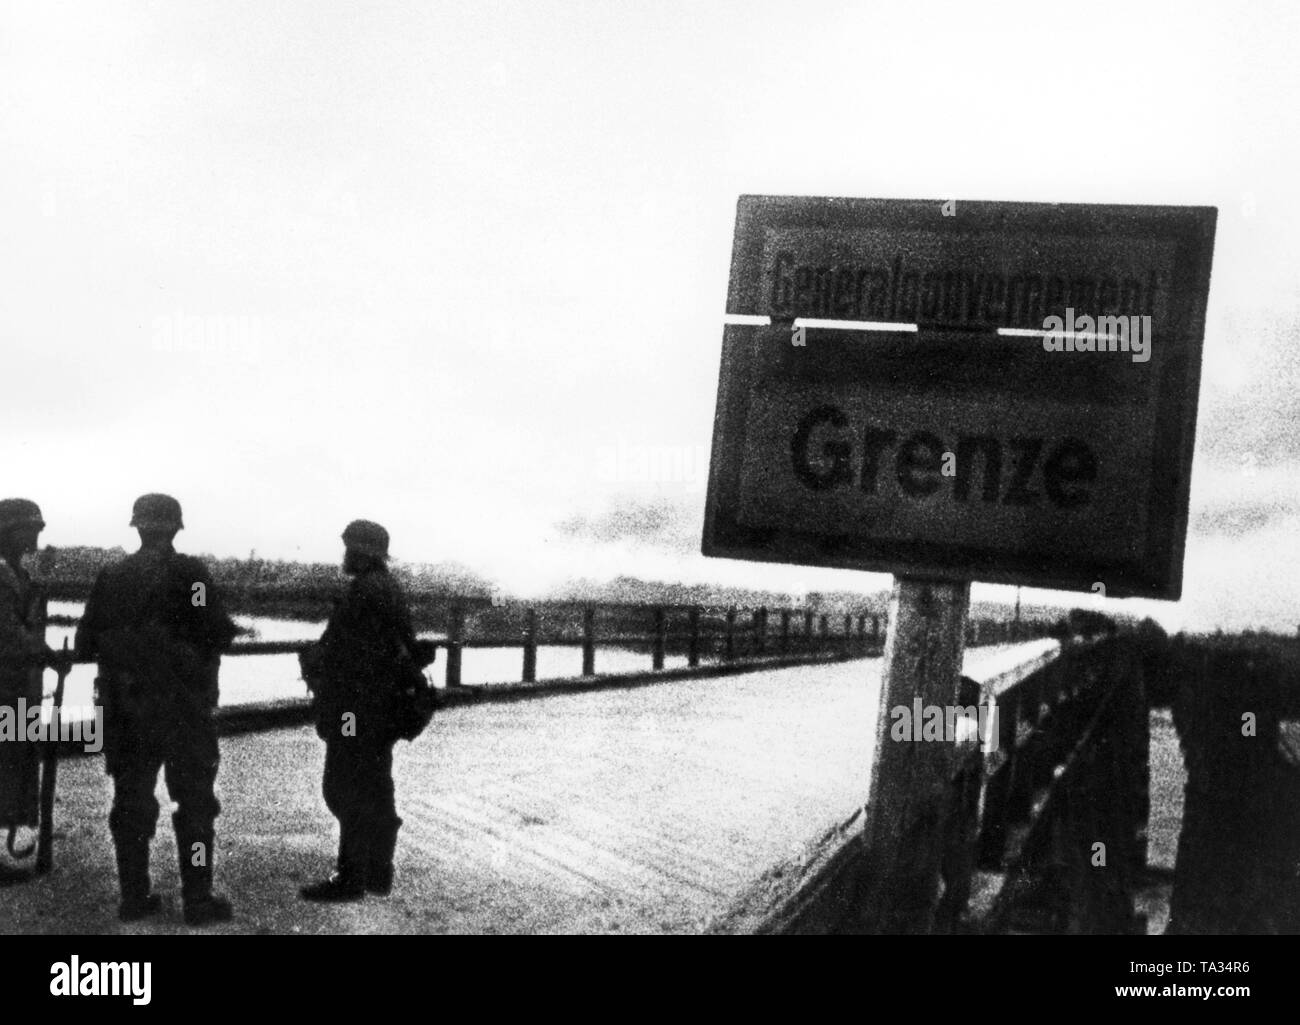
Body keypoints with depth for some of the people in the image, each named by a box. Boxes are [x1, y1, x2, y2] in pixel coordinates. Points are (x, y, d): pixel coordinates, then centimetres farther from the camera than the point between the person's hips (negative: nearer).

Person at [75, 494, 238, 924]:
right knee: (195, 803, 2)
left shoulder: (111, 578, 5)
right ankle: (198, 901, 2)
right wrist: (226, 630, 5)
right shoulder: (188, 573, -10)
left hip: (124, 710, 4)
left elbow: (86, 644, 6)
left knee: (130, 801, 12)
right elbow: (214, 634, -16)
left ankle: (134, 897, 15)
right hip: (182, 707, -4)